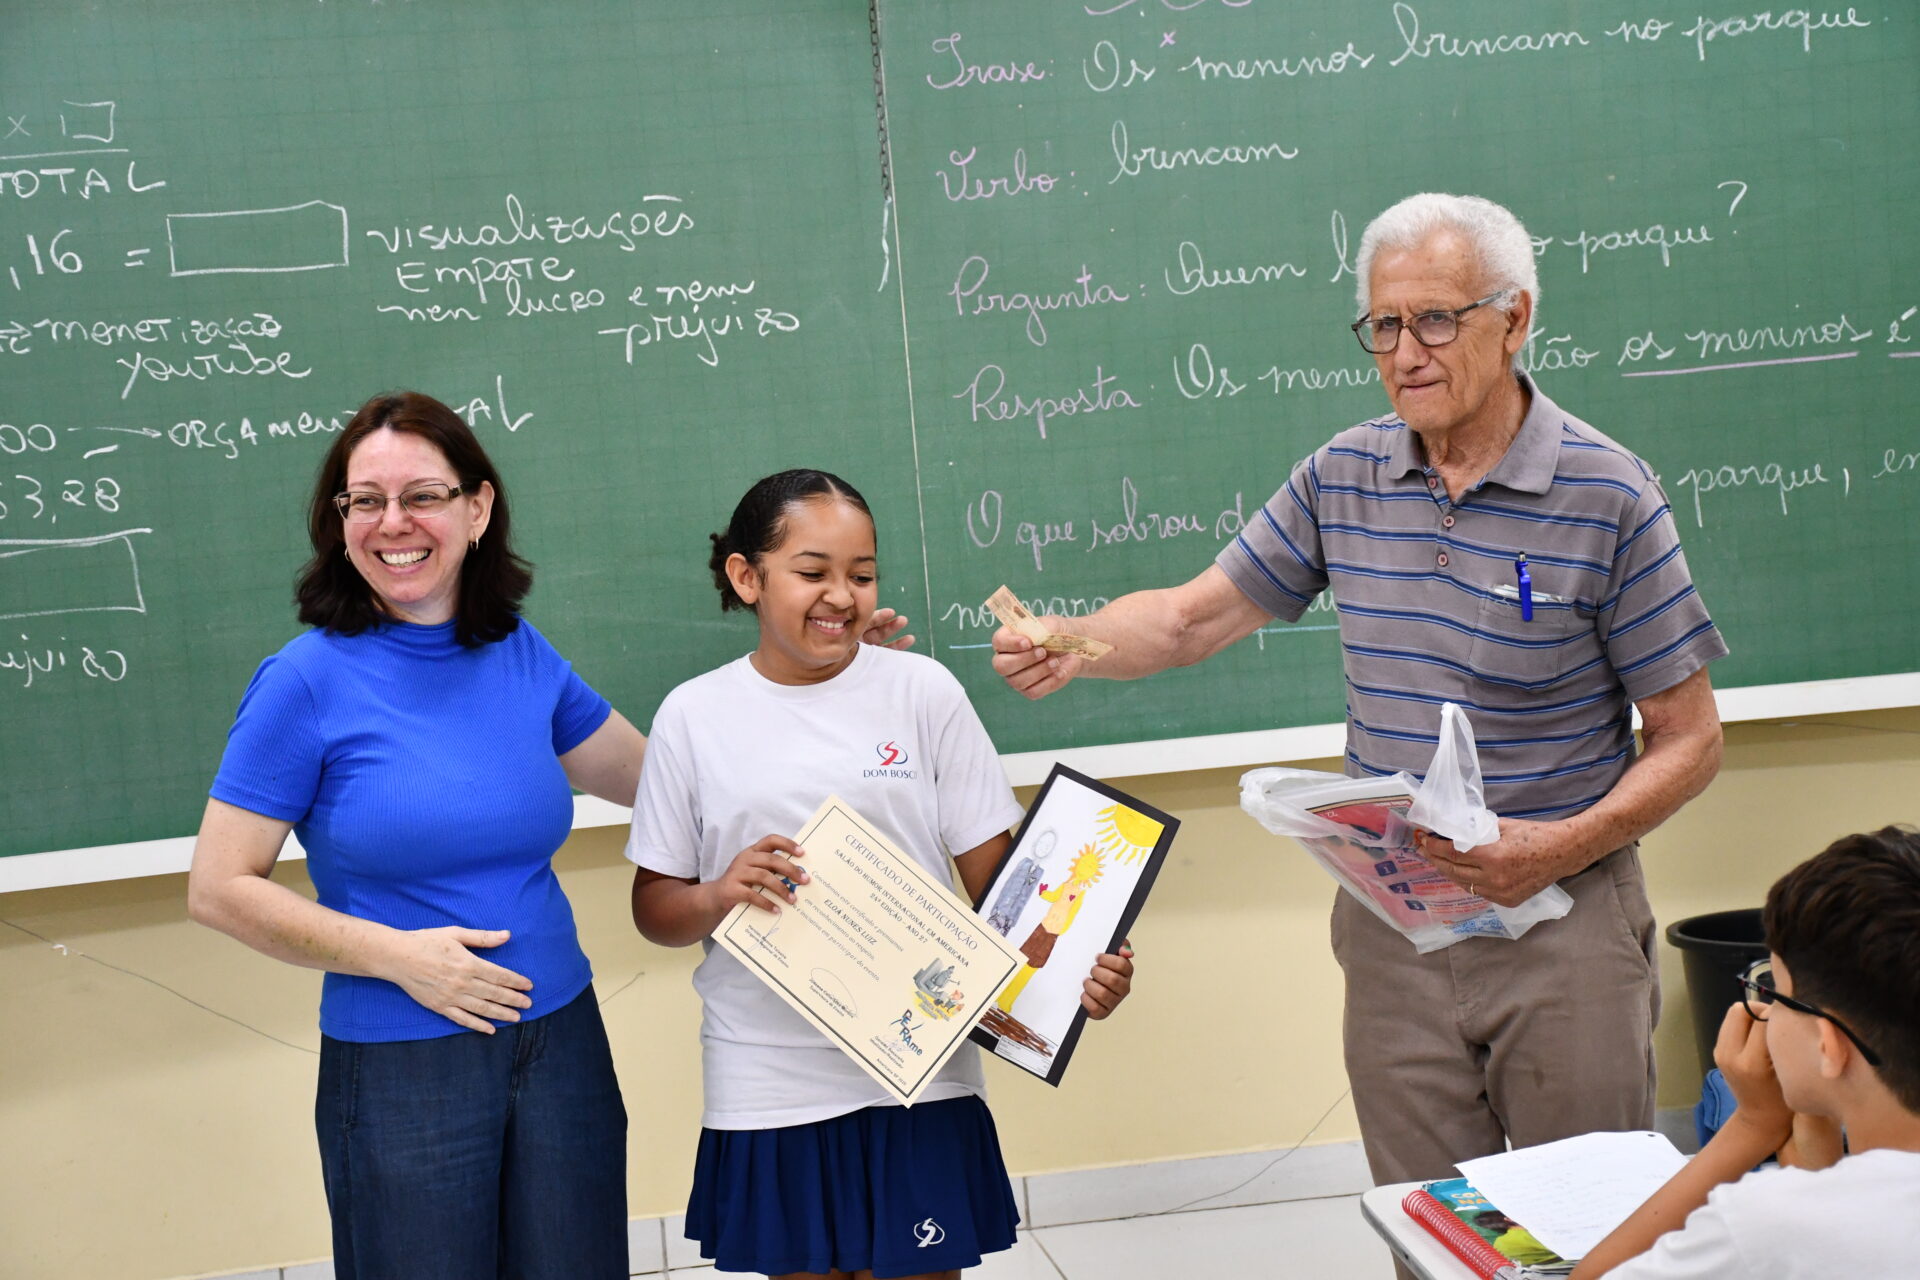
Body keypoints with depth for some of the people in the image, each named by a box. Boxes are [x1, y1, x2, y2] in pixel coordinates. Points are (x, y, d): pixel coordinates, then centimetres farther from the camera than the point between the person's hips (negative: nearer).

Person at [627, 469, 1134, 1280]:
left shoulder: (922, 691, -1)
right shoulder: (694, 717, 0)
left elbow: (995, 873, 1)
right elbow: (653, 909, 6)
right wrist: (717, 896, -16)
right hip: (769, 1091, 1)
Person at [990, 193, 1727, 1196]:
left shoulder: (1607, 498, -11)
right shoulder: (1344, 477, 3)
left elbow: (1688, 741, -7)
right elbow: (1192, 618, 9)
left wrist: (1559, 849, -21)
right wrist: (1072, 643, -11)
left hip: (1560, 926, -3)